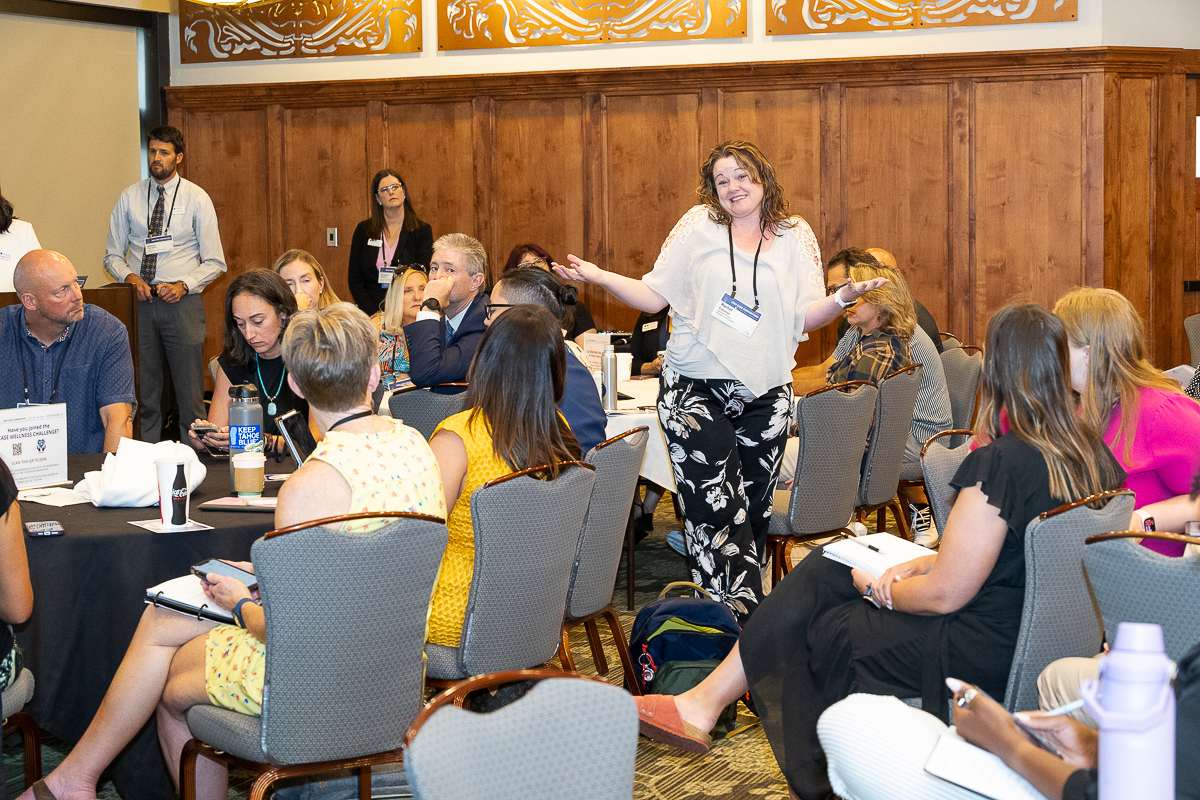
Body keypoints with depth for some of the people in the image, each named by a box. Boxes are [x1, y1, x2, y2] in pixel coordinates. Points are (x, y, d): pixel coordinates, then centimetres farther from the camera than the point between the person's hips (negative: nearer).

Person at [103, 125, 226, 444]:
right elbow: (113, 256, 12)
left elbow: (215, 263, 2)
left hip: (182, 302, -2)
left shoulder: (197, 199, 2)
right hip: (140, 302, 2)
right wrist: (130, 277, -8)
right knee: (145, 394, 5)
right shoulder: (129, 198, 9)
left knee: (190, 394, -4)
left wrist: (183, 285, -13)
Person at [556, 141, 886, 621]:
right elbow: (654, 295, 5)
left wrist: (844, 298, -13)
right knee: (717, 509, -11)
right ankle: (740, 614, -5)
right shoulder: (699, 226, 5)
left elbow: (807, 316, 5)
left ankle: (741, 611, 18)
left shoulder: (795, 237, 8)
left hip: (765, 396, 2)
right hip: (697, 392, -2)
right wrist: (598, 277, -6)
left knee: (754, 509, 6)